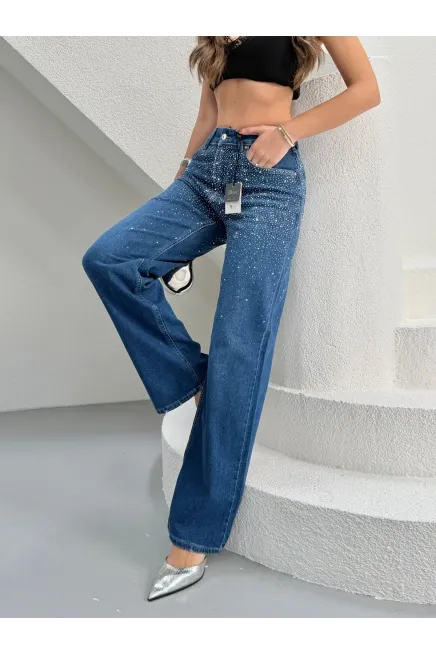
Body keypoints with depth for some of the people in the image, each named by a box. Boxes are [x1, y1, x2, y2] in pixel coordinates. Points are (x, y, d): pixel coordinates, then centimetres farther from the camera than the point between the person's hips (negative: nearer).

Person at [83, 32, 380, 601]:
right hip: (207, 170, 7)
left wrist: (289, 132, -11)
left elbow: (366, 89, 2)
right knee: (109, 258, -19)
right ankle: (192, 380, -4)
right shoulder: (217, 45, 23)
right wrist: (178, 185, 17)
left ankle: (196, 536, -7)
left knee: (238, 351, -12)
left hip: (268, 176, -6)